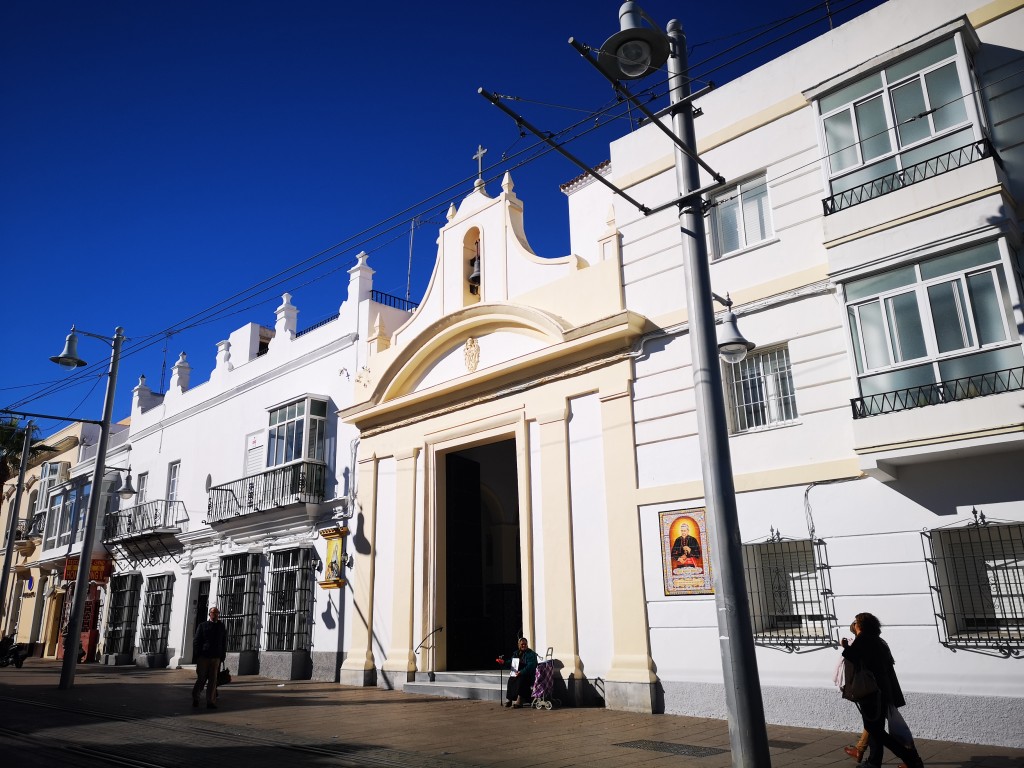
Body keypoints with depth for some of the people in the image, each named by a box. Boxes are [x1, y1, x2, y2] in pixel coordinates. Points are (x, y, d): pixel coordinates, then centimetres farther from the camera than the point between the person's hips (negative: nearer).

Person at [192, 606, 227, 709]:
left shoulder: (222, 627, 12)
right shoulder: (202, 626, 6)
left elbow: (224, 643, 13)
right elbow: (196, 641, 4)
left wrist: (222, 657, 6)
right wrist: (196, 656, -4)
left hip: (215, 658, 1)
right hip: (203, 657, -1)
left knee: (213, 681, -2)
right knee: (201, 679, 1)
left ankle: (211, 702, 0)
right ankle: (195, 698, 21)